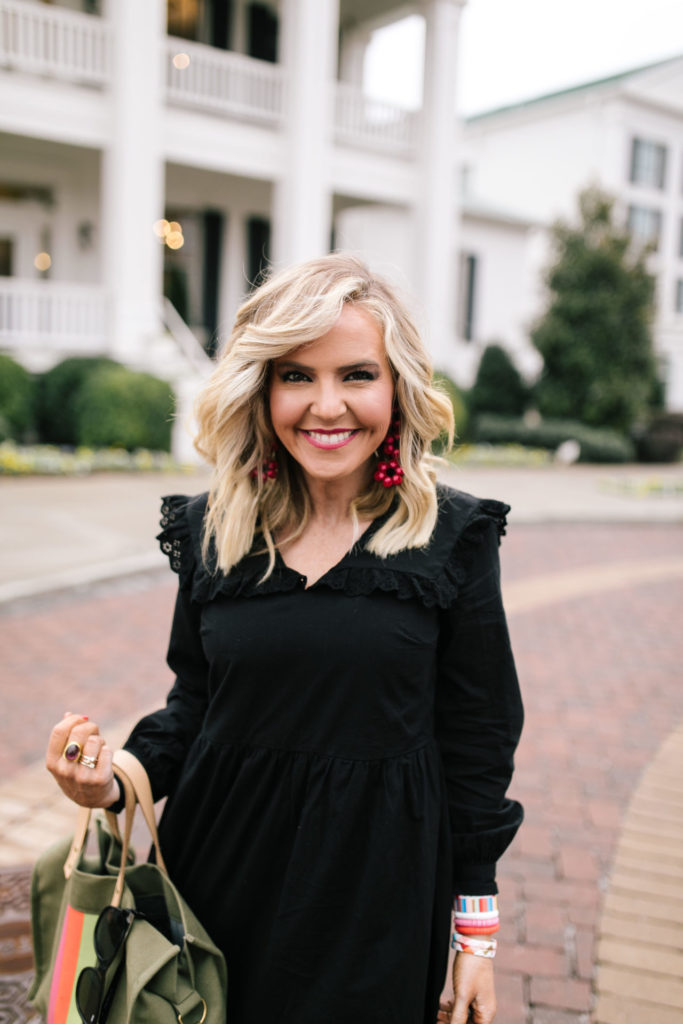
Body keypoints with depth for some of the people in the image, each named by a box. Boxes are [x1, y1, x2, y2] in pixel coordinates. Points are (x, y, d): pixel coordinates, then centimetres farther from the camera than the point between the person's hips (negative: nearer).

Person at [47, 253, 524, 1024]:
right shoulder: (212, 530, -2)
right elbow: (194, 701, 8)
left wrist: (477, 930, -1)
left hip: (381, 885, -2)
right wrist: (118, 778, -11)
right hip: (223, 868, 3)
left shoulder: (453, 537, -9)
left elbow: (476, 739, -4)